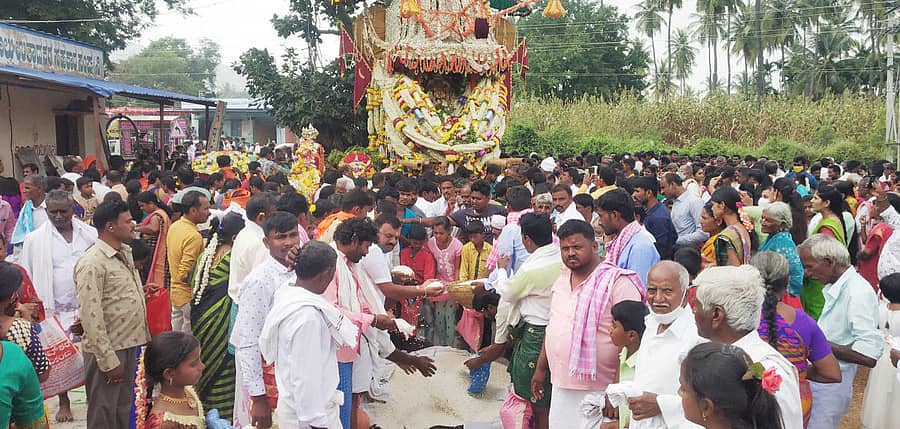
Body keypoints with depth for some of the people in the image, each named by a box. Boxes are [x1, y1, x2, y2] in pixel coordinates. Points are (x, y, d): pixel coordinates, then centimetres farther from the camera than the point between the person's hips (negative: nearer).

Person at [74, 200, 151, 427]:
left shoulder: (124, 253, 9)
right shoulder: (92, 263, -19)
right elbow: (91, 316, -22)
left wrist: (140, 290, 6)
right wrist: (109, 361, -21)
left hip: (128, 343, 8)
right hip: (107, 349, -8)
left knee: (124, 410, 20)